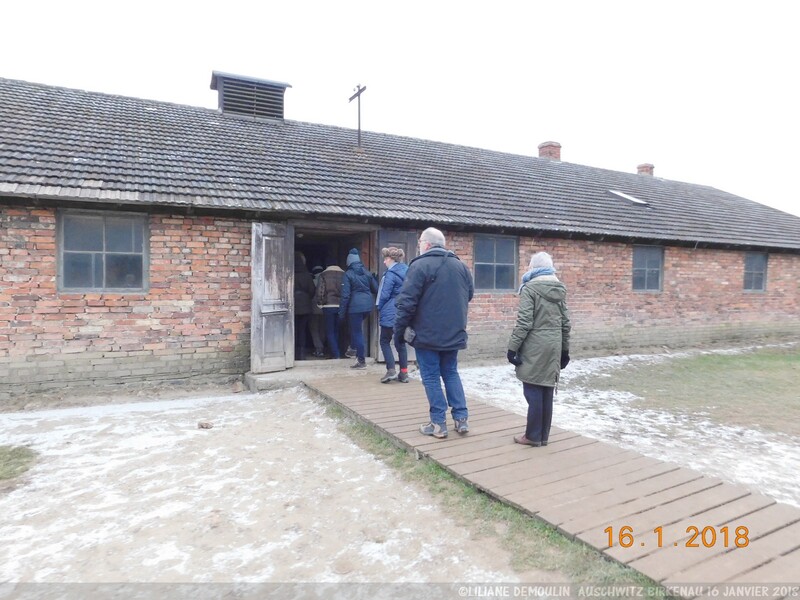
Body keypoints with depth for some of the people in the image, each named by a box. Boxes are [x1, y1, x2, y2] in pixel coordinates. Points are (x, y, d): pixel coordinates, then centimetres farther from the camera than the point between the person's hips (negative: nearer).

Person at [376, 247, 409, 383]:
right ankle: (404, 373, 13)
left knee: (385, 341, 7)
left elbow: (384, 295, -11)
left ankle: (391, 370, -2)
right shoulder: (406, 271, 8)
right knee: (401, 342, 13)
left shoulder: (390, 274, -13)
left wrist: (379, 308, 5)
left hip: (391, 313, -7)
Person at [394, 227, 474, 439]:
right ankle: (461, 419, 16)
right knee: (451, 374, 17)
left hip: (427, 334, -6)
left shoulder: (420, 265, -11)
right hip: (454, 333, 6)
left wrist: (399, 329, -6)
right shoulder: (461, 266, 9)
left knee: (431, 377, 4)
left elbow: (407, 302, -16)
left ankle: (438, 424, 8)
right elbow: (469, 295, 18)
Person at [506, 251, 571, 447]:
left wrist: (513, 347, -9)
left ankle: (533, 436, 9)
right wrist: (565, 350, 20)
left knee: (533, 392, 1)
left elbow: (524, 322, -14)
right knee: (547, 392, 11)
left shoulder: (530, 288, -8)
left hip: (534, 347, -6)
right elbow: (565, 323, 14)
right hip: (553, 347, 6)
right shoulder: (561, 289, 11)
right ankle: (543, 435, 19)